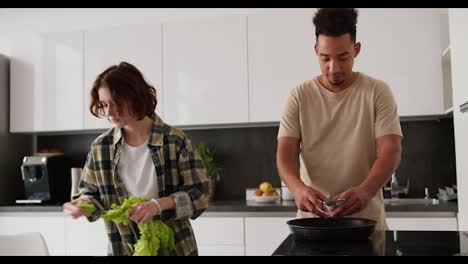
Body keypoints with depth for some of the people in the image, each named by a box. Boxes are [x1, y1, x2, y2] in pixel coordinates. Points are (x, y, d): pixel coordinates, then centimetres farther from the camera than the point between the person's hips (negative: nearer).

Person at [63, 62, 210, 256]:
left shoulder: (175, 141, -14)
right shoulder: (100, 147, -3)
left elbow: (200, 194, -13)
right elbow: (92, 193, 6)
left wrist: (158, 204, -26)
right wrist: (82, 204, -16)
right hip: (123, 248, 3)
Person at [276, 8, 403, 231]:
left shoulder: (378, 92, -4)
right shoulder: (298, 96, -2)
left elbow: (391, 151, -13)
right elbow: (285, 153, -9)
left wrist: (365, 191, -33)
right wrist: (298, 188, -31)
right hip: (312, 217, 1)